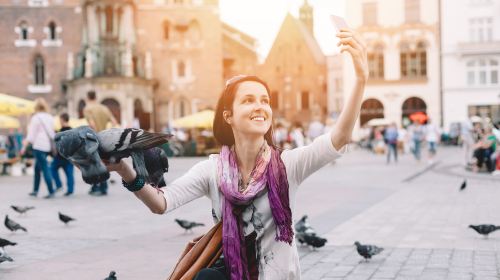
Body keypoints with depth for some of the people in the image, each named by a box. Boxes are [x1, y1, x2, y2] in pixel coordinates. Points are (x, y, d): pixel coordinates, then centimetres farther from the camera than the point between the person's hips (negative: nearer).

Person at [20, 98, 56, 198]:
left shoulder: (36, 117, -6)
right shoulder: (50, 117, 12)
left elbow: (31, 134, -7)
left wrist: (25, 146, -2)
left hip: (39, 146, -6)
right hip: (48, 146, 7)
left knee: (45, 168, -6)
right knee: (37, 167, 17)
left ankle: (51, 192, -9)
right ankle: (35, 190, 19)